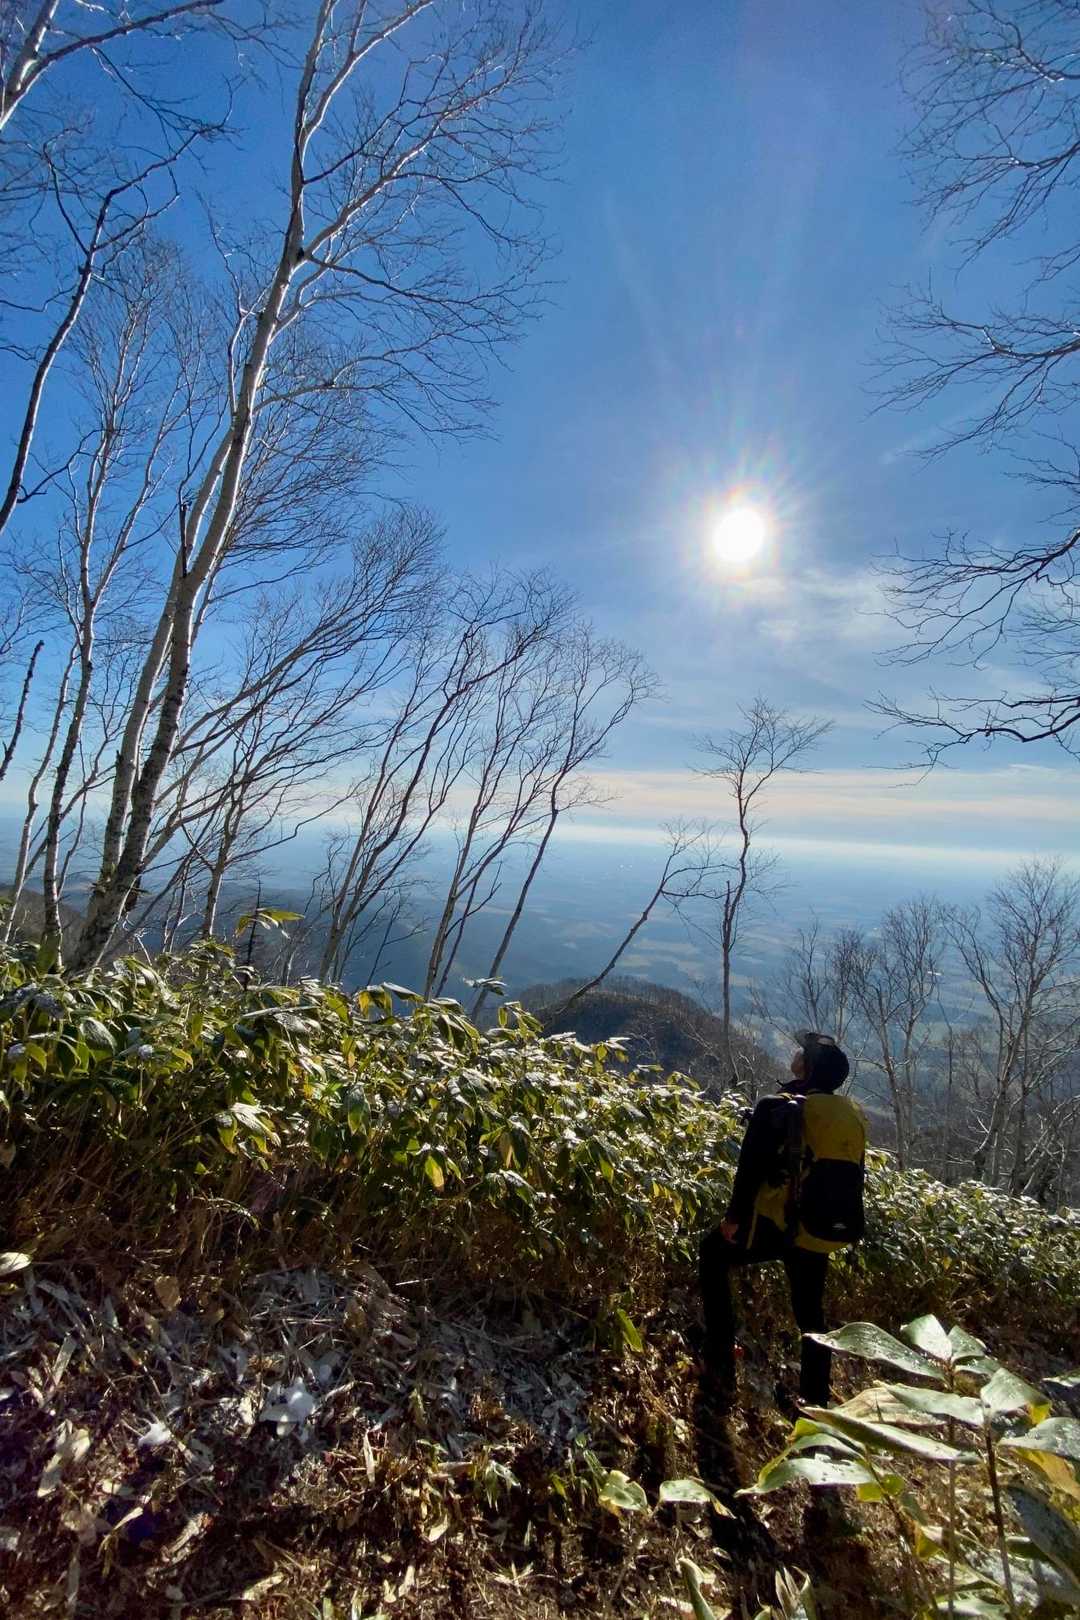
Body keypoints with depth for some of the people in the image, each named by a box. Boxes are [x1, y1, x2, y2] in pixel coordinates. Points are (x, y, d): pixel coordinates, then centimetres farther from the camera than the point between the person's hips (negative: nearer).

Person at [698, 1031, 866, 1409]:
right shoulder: (854, 1116, 3)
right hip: (822, 1232, 5)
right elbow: (854, 1177, 12)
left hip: (776, 1225, -5)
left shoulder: (778, 1108, -14)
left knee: (713, 1253, 18)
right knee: (811, 1315, 25)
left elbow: (751, 1167, -16)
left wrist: (734, 1216, -6)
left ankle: (720, 1361, 18)